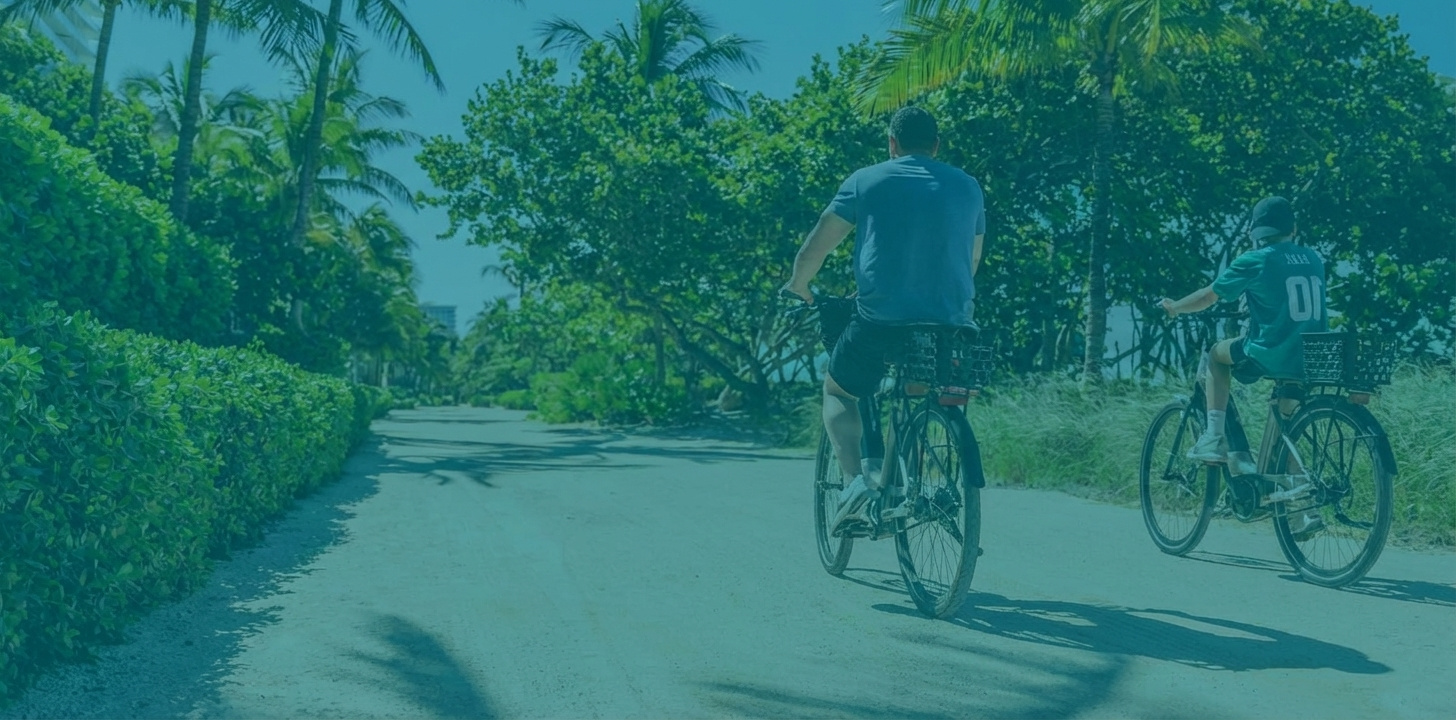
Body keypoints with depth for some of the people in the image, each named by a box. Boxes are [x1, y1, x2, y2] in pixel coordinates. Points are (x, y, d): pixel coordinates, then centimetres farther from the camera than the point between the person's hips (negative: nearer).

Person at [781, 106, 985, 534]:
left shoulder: (866, 181, 6)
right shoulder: (967, 187, 14)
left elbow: (815, 247, 8)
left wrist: (797, 286, 27)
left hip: (881, 319, -3)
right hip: (952, 324, 3)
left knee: (838, 390, 20)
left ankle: (857, 477, -3)